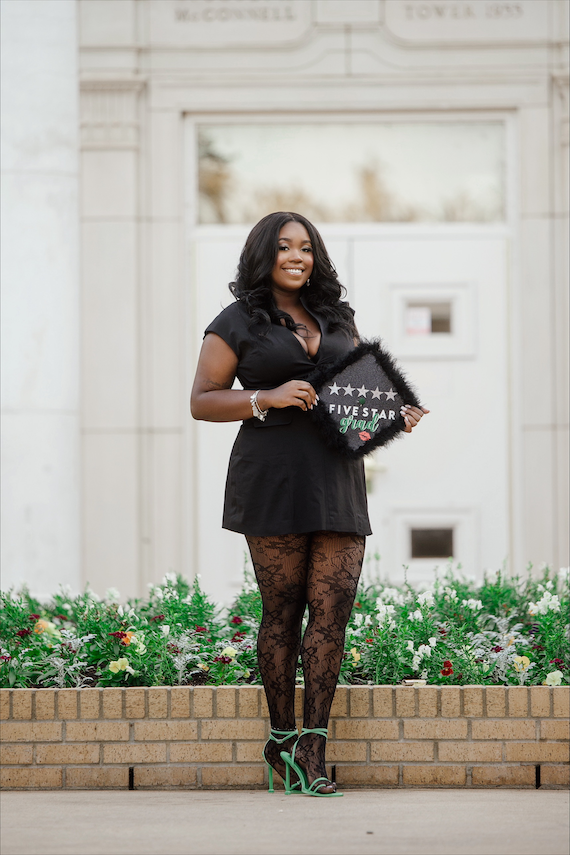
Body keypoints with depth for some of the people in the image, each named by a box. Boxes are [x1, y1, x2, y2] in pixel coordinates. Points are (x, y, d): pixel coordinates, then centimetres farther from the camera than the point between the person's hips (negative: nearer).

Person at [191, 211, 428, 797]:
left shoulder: (337, 319, 19)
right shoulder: (237, 324, 5)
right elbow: (202, 401, 1)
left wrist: (396, 416, 7)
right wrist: (267, 398, -14)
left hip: (337, 479, 4)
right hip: (273, 479, -4)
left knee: (334, 606, -5)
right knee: (283, 609, -2)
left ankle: (312, 748, -3)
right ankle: (282, 740, 12)